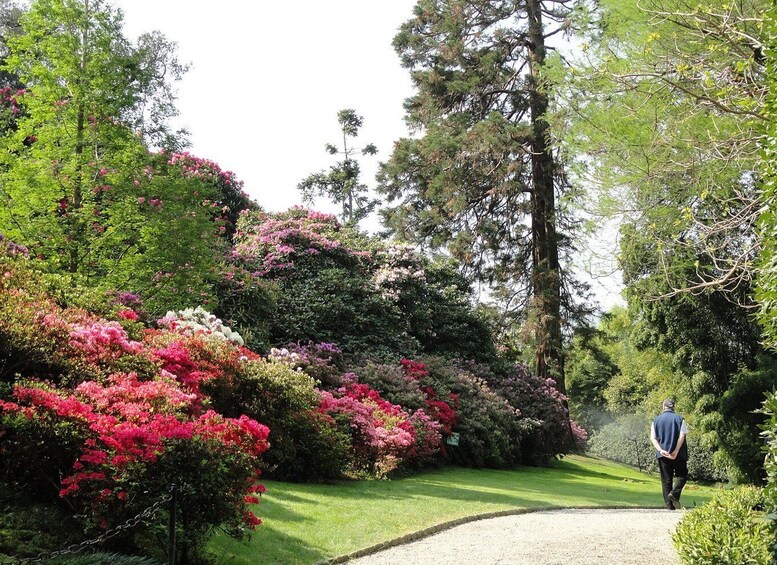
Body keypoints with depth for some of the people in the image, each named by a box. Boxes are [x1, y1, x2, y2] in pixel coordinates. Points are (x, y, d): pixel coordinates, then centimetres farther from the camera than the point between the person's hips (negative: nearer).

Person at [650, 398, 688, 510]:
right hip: (679, 454, -2)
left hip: (663, 454, 2)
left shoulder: (656, 420, 7)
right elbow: (682, 436, -10)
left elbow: (653, 438, -3)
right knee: (681, 475, 11)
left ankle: (669, 505, 3)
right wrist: (676, 451, -13)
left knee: (666, 480, 7)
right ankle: (674, 493, -14)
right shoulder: (679, 419, 1)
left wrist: (661, 450, -12)